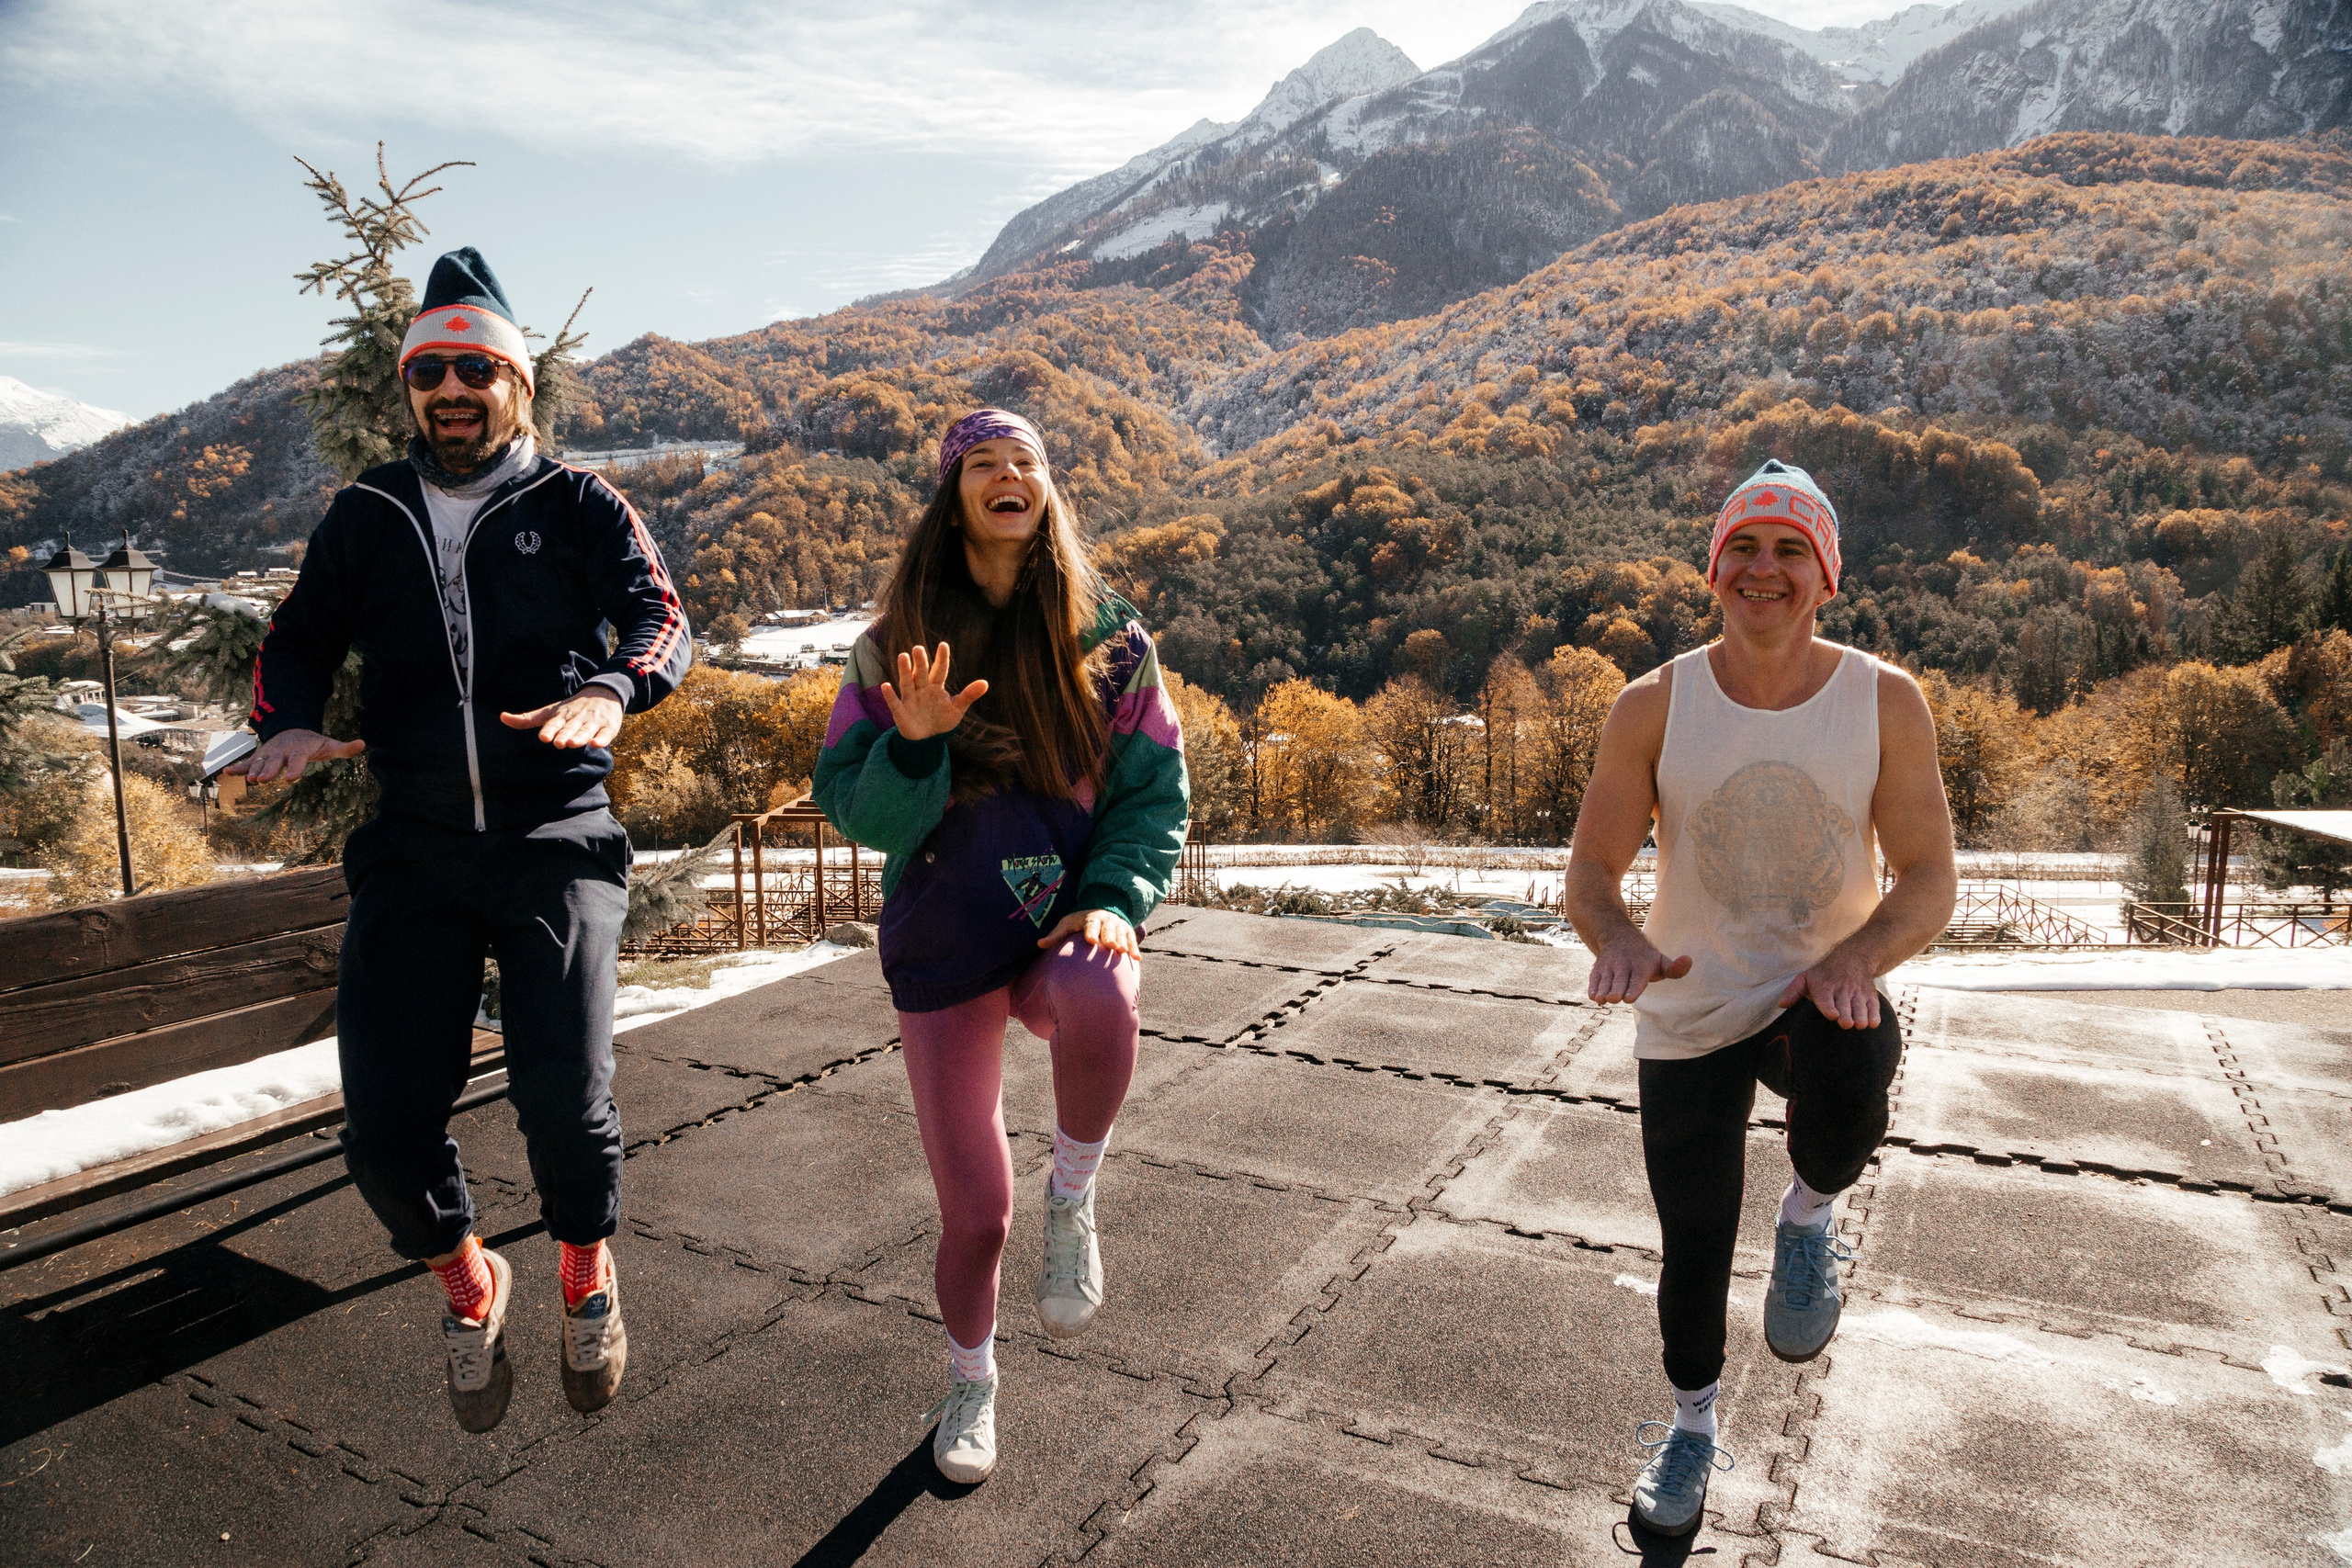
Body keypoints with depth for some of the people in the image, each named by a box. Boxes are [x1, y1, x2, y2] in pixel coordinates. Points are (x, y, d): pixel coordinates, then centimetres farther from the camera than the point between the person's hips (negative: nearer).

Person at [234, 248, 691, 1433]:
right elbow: (300, 640, 11)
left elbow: (659, 616, -8)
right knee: (385, 1129, -4)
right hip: (413, 847, 3)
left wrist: (612, 687, -31)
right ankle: (467, 1284, 28)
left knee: (564, 1103, -13)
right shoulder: (366, 515, 15)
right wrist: (290, 721, -12)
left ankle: (585, 1272, 21)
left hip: (556, 839, -2)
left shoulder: (577, 506, 6)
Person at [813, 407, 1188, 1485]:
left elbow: (1155, 792, 1)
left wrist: (1112, 899, -15)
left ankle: (1072, 1198, -7)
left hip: (1068, 921, 0)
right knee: (974, 1211, 6)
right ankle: (971, 1380, 39)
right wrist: (914, 745, -24)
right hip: (944, 943, 1)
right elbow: (851, 804, -4)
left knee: (1099, 1006, -38)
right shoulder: (894, 647, 0)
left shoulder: (1112, 641, 0)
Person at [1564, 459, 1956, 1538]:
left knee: (1849, 1093, -36)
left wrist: (1856, 959, -27)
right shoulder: (1654, 707, -9)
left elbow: (1930, 879, -6)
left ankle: (1809, 1214, 1)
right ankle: (1692, 1423, 40)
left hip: (1827, 995, 0)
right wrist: (1621, 942, -31)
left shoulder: (1885, 702, -8)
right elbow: (1592, 866, -8)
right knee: (1693, 1248, 8)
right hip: (1688, 1015, 1)